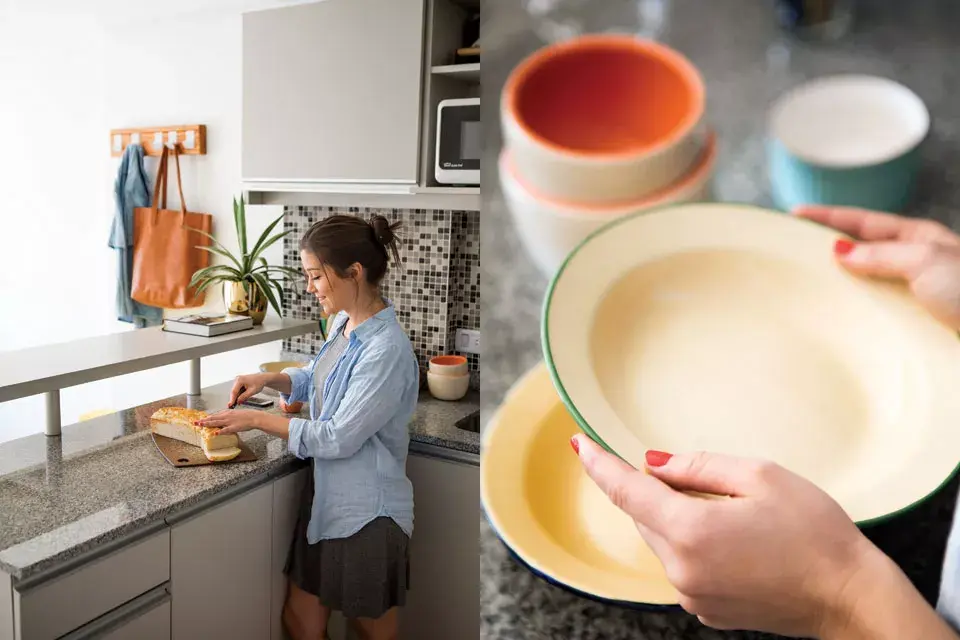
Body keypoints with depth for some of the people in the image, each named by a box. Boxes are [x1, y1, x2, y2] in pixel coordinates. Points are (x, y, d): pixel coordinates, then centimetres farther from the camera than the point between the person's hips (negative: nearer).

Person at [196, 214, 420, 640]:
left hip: (367, 512, -8)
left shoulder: (386, 350, -26)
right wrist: (270, 379, 2)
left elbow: (338, 439, -23)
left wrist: (258, 420, -15)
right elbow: (317, 380, 19)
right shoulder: (341, 322, 1)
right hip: (325, 496, 8)